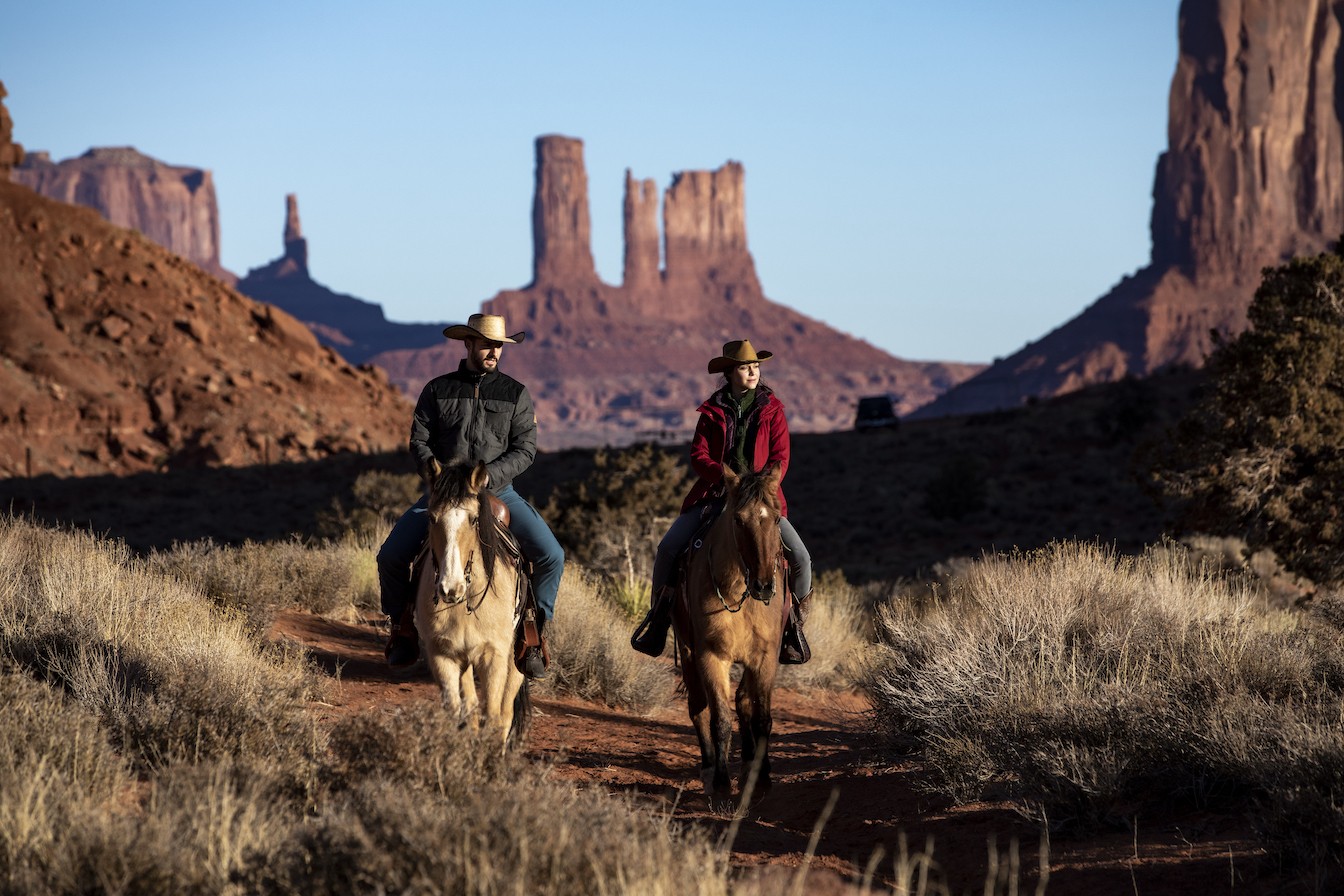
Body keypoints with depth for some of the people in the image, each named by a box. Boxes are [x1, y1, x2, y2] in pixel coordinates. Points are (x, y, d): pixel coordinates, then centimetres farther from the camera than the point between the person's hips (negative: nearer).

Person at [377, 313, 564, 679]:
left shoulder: (515, 394, 3)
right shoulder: (438, 389, 4)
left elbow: (525, 449, -4)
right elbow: (419, 441, 1)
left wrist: (487, 475, -19)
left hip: (498, 490, 0)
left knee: (551, 556, -17)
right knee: (390, 557, -14)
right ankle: (404, 630, 10)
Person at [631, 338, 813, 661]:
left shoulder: (771, 409, 4)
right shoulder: (712, 411, 5)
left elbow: (780, 456, -1)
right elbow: (698, 455, -1)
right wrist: (725, 476, -19)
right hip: (713, 493, 0)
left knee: (800, 557, -17)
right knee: (668, 549, -16)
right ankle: (658, 617, 4)